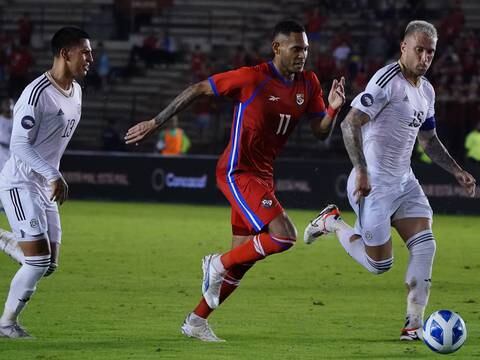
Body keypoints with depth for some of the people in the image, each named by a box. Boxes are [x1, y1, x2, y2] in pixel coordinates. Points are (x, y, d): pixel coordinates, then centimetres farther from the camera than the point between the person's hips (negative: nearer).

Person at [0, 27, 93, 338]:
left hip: (46, 186, 9)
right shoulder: (37, 93, -19)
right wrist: (54, 175, -25)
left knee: (49, 265, 4)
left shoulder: (76, 91, 9)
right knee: (39, 260, -13)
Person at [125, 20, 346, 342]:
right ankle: (218, 265, 0)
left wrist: (334, 108, -15)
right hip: (237, 173, -8)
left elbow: (321, 133, 7)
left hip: (262, 176, 8)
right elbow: (197, 90, -9)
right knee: (284, 235, -22)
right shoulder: (252, 78, -16)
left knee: (243, 259, 11)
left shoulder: (308, 84, 3)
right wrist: (156, 123, -6)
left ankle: (196, 321, 25)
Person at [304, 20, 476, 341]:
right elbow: (350, 123, -22)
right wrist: (361, 170, -29)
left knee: (425, 245, -9)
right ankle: (332, 223, 21)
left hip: (404, 182, 8)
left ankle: (415, 324, -6)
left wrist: (457, 171, 15)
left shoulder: (426, 91, 12)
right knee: (380, 264, -3)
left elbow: (429, 140, 26)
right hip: (373, 183, -8)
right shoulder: (388, 80, -16)